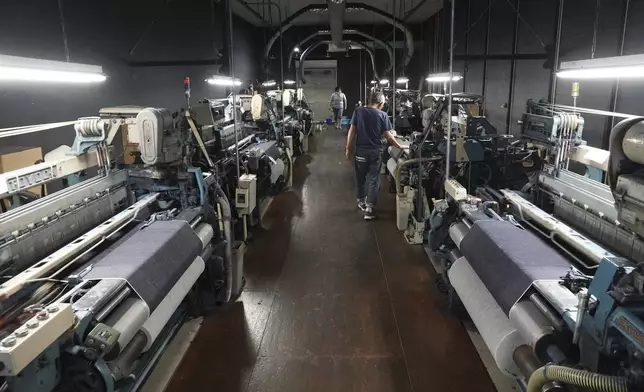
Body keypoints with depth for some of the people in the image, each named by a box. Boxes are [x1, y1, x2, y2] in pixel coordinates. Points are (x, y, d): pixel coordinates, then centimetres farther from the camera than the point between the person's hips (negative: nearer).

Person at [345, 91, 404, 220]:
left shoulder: (358, 111, -1)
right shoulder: (383, 115, -4)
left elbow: (352, 131, -3)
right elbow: (388, 136, -4)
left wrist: (348, 149, 4)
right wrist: (399, 146, 9)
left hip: (360, 151, 2)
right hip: (376, 152, -1)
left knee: (361, 178, 18)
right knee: (373, 179, 4)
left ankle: (362, 202, 33)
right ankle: (370, 208, 1)